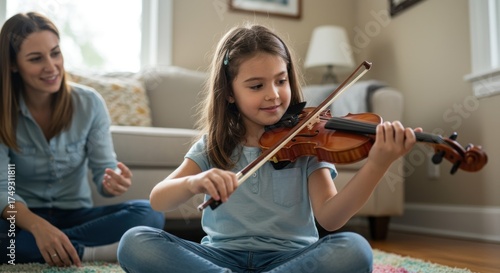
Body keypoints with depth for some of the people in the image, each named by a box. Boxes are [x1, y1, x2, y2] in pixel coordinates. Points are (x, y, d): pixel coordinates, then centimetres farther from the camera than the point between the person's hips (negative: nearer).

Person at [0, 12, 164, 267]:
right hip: (24, 218, -1)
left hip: (76, 215, 1)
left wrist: (113, 181, -32)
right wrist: (38, 227, -36)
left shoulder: (89, 103, -7)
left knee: (149, 213, -26)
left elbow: (103, 170, -5)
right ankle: (88, 252, -25)